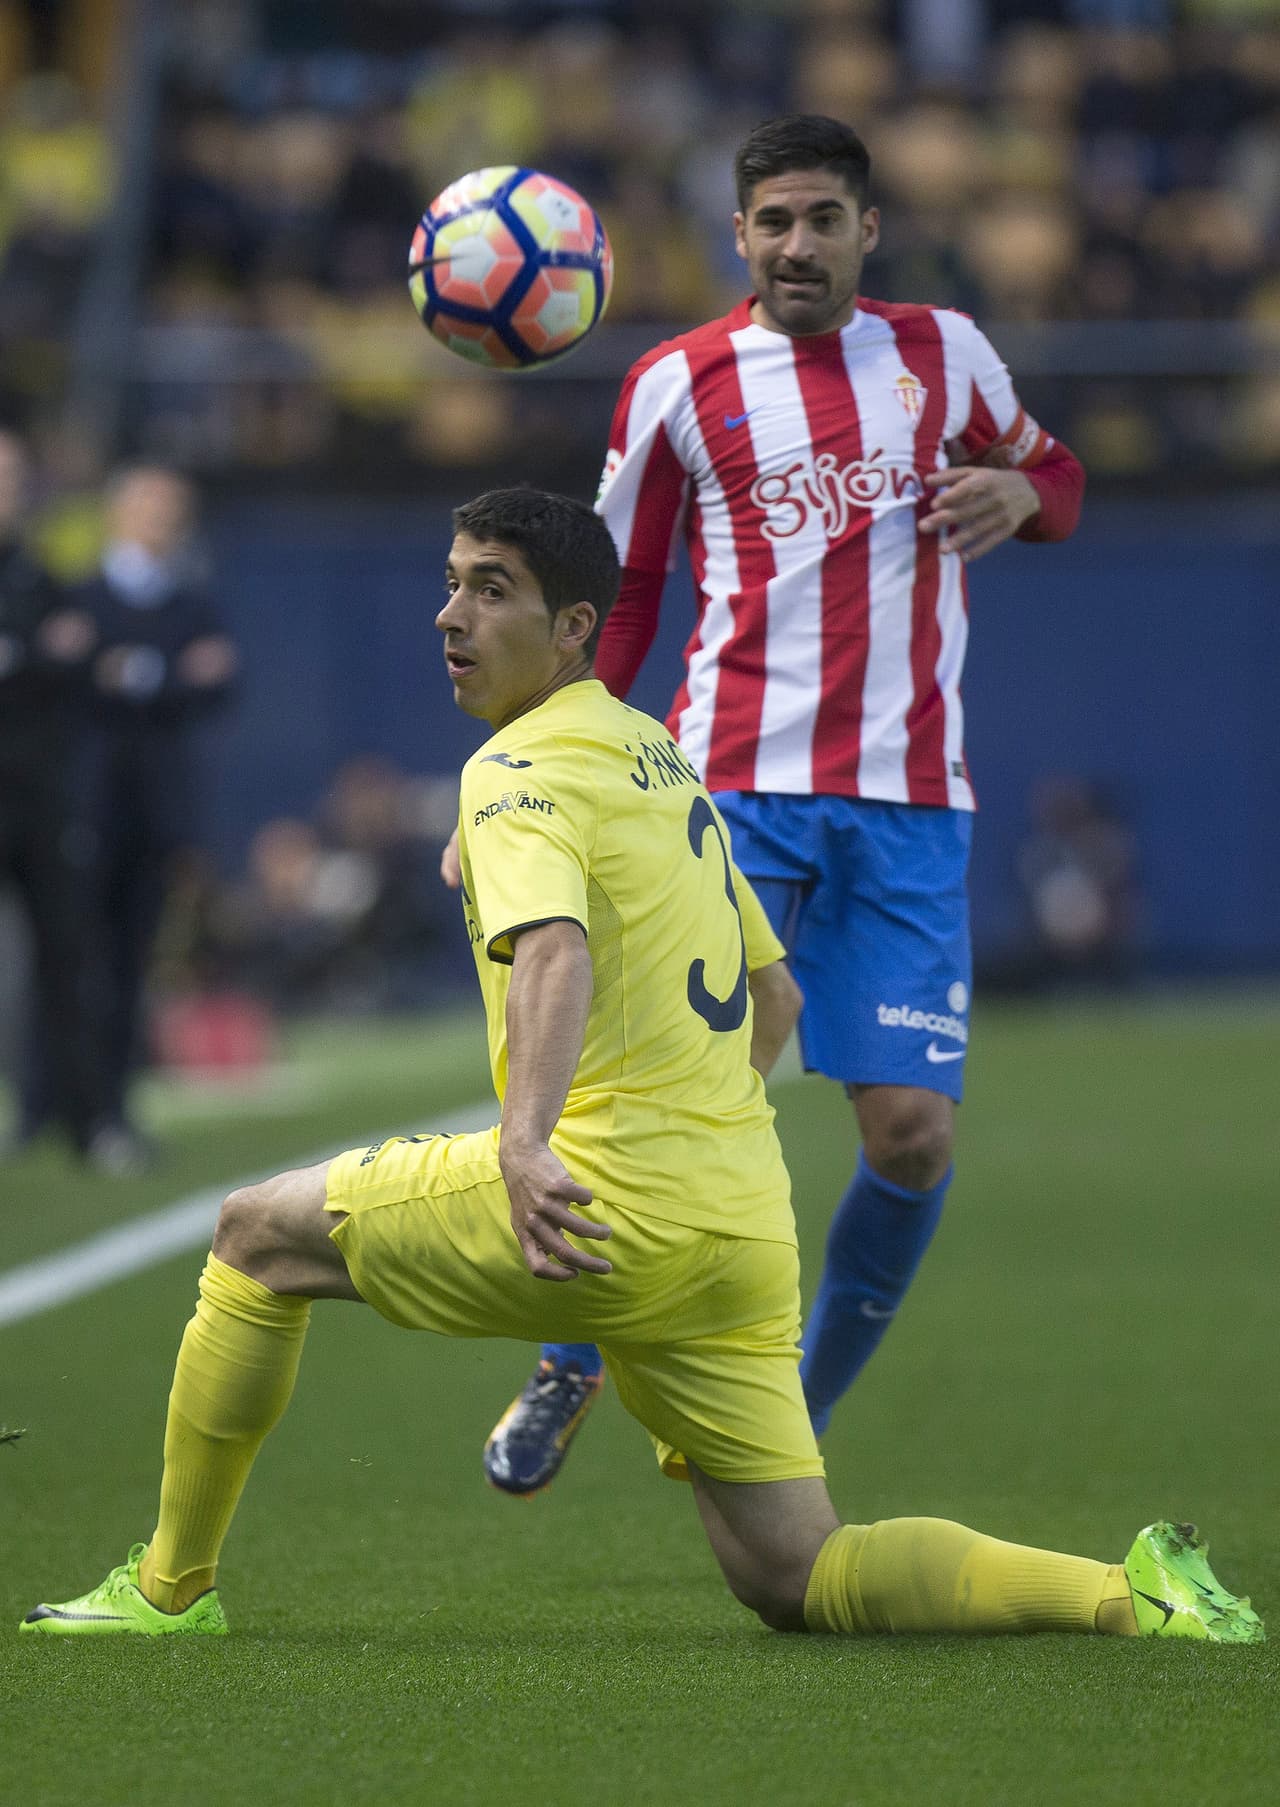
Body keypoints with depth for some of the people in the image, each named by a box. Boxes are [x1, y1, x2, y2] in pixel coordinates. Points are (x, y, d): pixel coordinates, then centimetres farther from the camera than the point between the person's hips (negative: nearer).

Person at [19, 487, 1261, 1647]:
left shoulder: (523, 770, -7)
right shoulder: (658, 757, 21)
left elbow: (556, 952, -28)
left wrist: (525, 1141, -42)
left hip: (609, 1203, -8)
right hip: (747, 1231, 8)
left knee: (259, 1236, 11)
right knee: (795, 1578, 7)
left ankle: (171, 1586, 16)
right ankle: (1132, 1595, -9)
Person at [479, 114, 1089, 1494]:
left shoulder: (941, 355, 11)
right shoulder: (677, 386, 6)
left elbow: (1053, 480, 25)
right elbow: (619, 587, 12)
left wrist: (1016, 492, 0)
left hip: (909, 802, 2)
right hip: (737, 786, -2)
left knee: (914, 1134, -8)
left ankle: (791, 1422, 12)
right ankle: (566, 1371, 11)